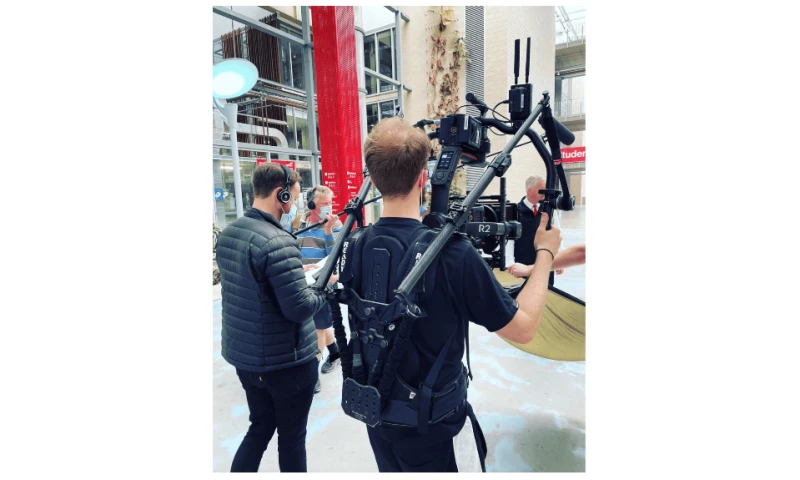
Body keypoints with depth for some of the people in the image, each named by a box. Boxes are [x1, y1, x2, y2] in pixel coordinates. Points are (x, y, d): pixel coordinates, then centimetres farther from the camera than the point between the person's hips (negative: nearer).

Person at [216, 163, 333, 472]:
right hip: (287, 361, -7)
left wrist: (299, 274, 6)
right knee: (292, 437, 14)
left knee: (260, 427, 24)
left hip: (243, 355, 8)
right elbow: (299, 308, -26)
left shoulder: (227, 234, 3)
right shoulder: (278, 241, -25)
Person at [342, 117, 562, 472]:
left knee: (391, 472, 28)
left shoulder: (356, 246, -11)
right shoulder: (452, 252, -28)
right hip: (427, 418, -5)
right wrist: (545, 254, -5)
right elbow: (523, 329, -18)